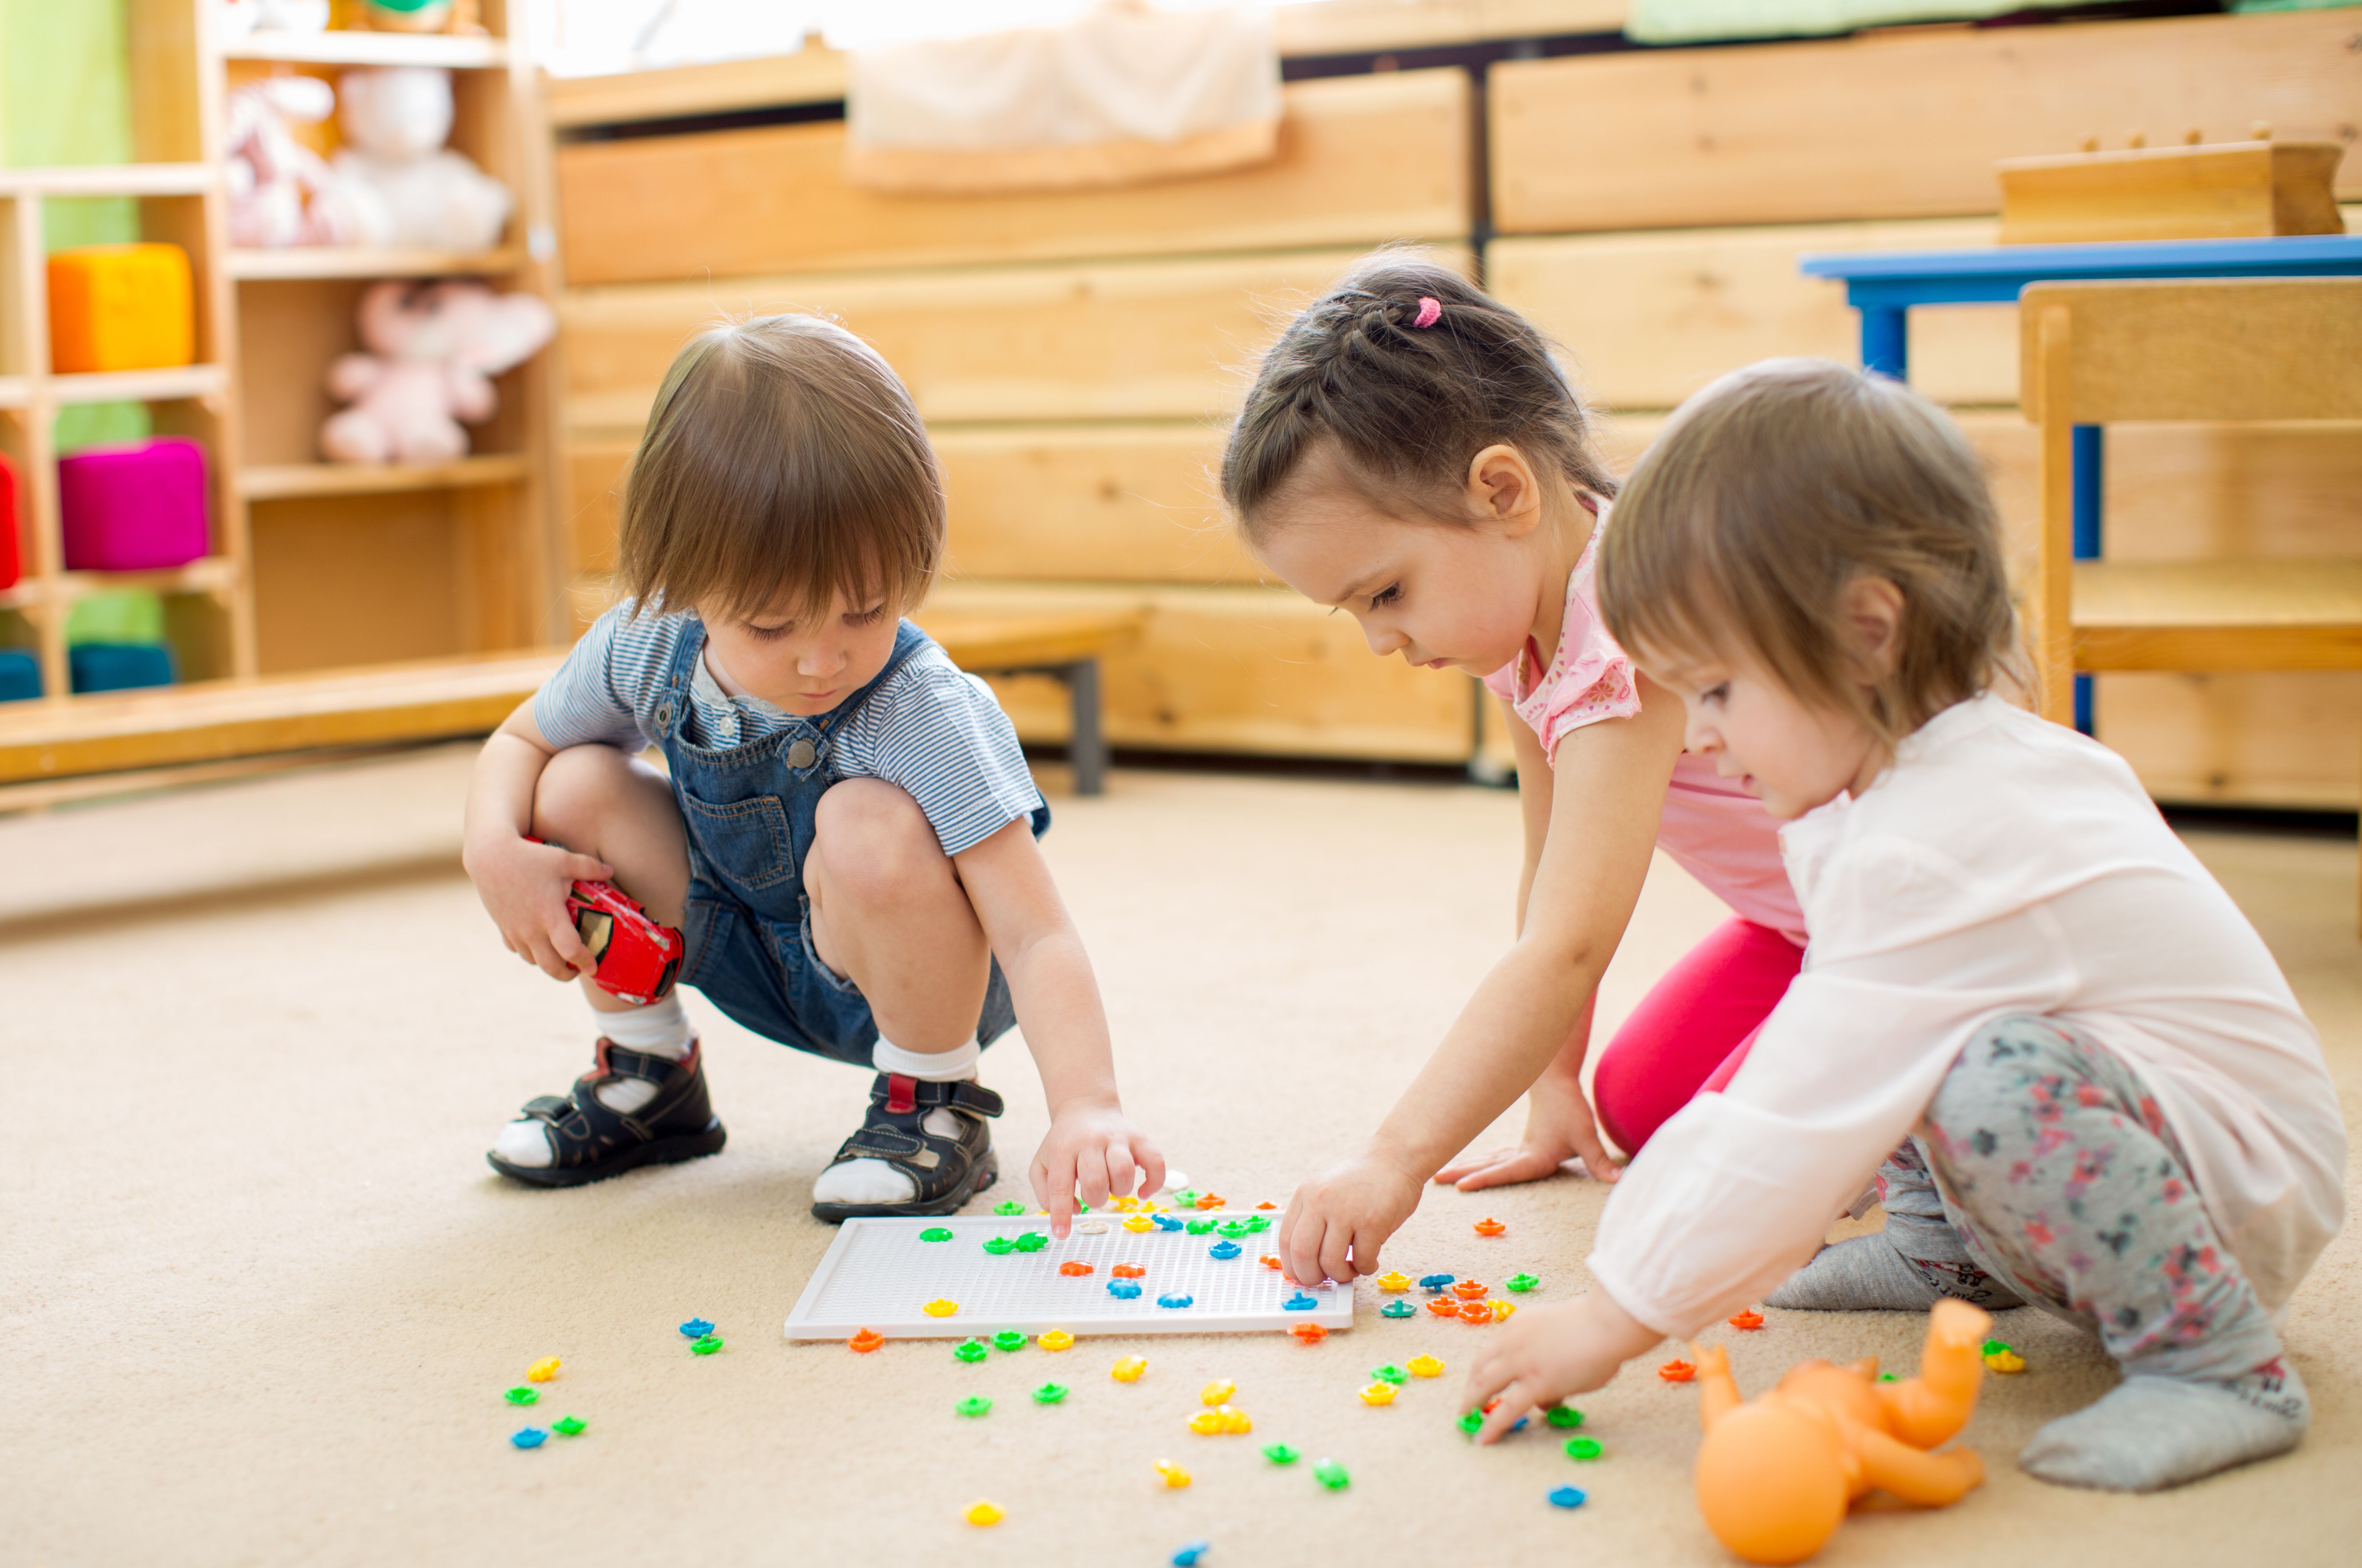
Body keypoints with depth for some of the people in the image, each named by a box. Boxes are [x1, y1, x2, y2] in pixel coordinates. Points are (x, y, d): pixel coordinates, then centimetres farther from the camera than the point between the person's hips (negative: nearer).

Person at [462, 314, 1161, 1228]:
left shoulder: (927, 717, -34)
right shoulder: (643, 651, -18)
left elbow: (1036, 936, -40)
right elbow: (520, 742, 4)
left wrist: (1086, 1106, -56)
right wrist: (494, 850, -19)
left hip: (912, 972, -5)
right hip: (746, 959, 5)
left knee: (870, 827, -36)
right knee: (577, 787, -12)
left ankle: (934, 1108, -10)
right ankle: (646, 1076, 11)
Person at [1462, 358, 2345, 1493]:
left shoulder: (1927, 855, -29)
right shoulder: (1986, 753, 2)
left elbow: (1795, 1129, -29)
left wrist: (1609, 1322, -23)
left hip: (2249, 1182, -10)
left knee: (1999, 1077, -36)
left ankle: (2218, 1364, -20)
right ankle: (1950, 1250, 20)